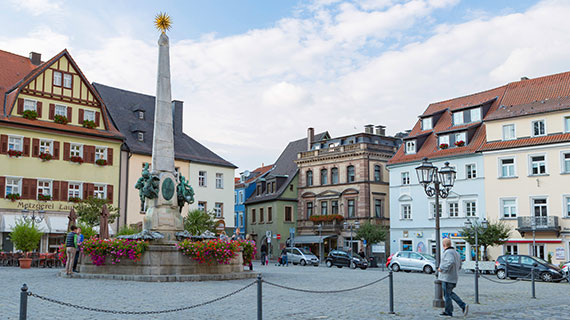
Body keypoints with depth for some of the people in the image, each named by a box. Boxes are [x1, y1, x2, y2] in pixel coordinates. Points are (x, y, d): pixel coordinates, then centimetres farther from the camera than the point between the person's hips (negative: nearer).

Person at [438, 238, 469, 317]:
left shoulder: (448, 252, -15)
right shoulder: (456, 252, 15)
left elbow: (451, 262, -33)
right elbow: (459, 267, 20)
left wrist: (442, 268, -23)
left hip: (447, 278, -9)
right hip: (453, 278, 9)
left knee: (447, 294, 1)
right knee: (450, 293, 19)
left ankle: (448, 312, 10)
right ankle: (463, 306, 10)